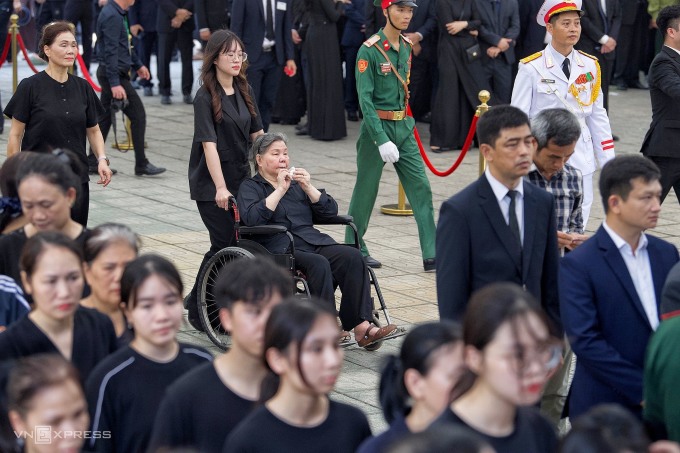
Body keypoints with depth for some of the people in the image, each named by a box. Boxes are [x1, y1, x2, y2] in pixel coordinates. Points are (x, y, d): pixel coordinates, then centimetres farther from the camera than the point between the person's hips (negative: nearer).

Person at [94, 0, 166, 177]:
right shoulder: (112, 16, -20)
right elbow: (111, 51, -24)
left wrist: (138, 65, 29)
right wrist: (115, 83, -27)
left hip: (112, 74, 10)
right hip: (115, 74, -10)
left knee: (105, 117, 12)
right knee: (138, 115, -5)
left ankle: (93, 162, 16)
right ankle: (142, 165, 0)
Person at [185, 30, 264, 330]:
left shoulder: (245, 92, 9)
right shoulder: (206, 97, -12)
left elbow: (257, 134, 14)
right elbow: (209, 144, -19)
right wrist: (220, 187, -26)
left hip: (241, 177, 7)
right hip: (211, 184, -7)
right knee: (225, 243, -8)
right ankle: (198, 309, 6)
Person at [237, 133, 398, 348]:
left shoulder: (296, 183, 28)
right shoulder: (250, 187, 12)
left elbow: (330, 211, 16)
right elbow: (252, 218, -11)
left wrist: (308, 187, 2)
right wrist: (280, 190, -11)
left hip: (314, 241, 5)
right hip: (279, 248, -5)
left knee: (352, 256, -24)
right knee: (319, 264, -35)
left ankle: (363, 326, -32)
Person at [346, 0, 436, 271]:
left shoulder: (406, 48, 6)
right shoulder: (369, 51, -14)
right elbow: (365, 99, -17)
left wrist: (405, 123, 16)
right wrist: (382, 140, -22)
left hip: (403, 127, 6)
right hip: (377, 127, -6)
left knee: (421, 187, 0)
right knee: (366, 189, 7)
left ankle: (431, 256, 0)